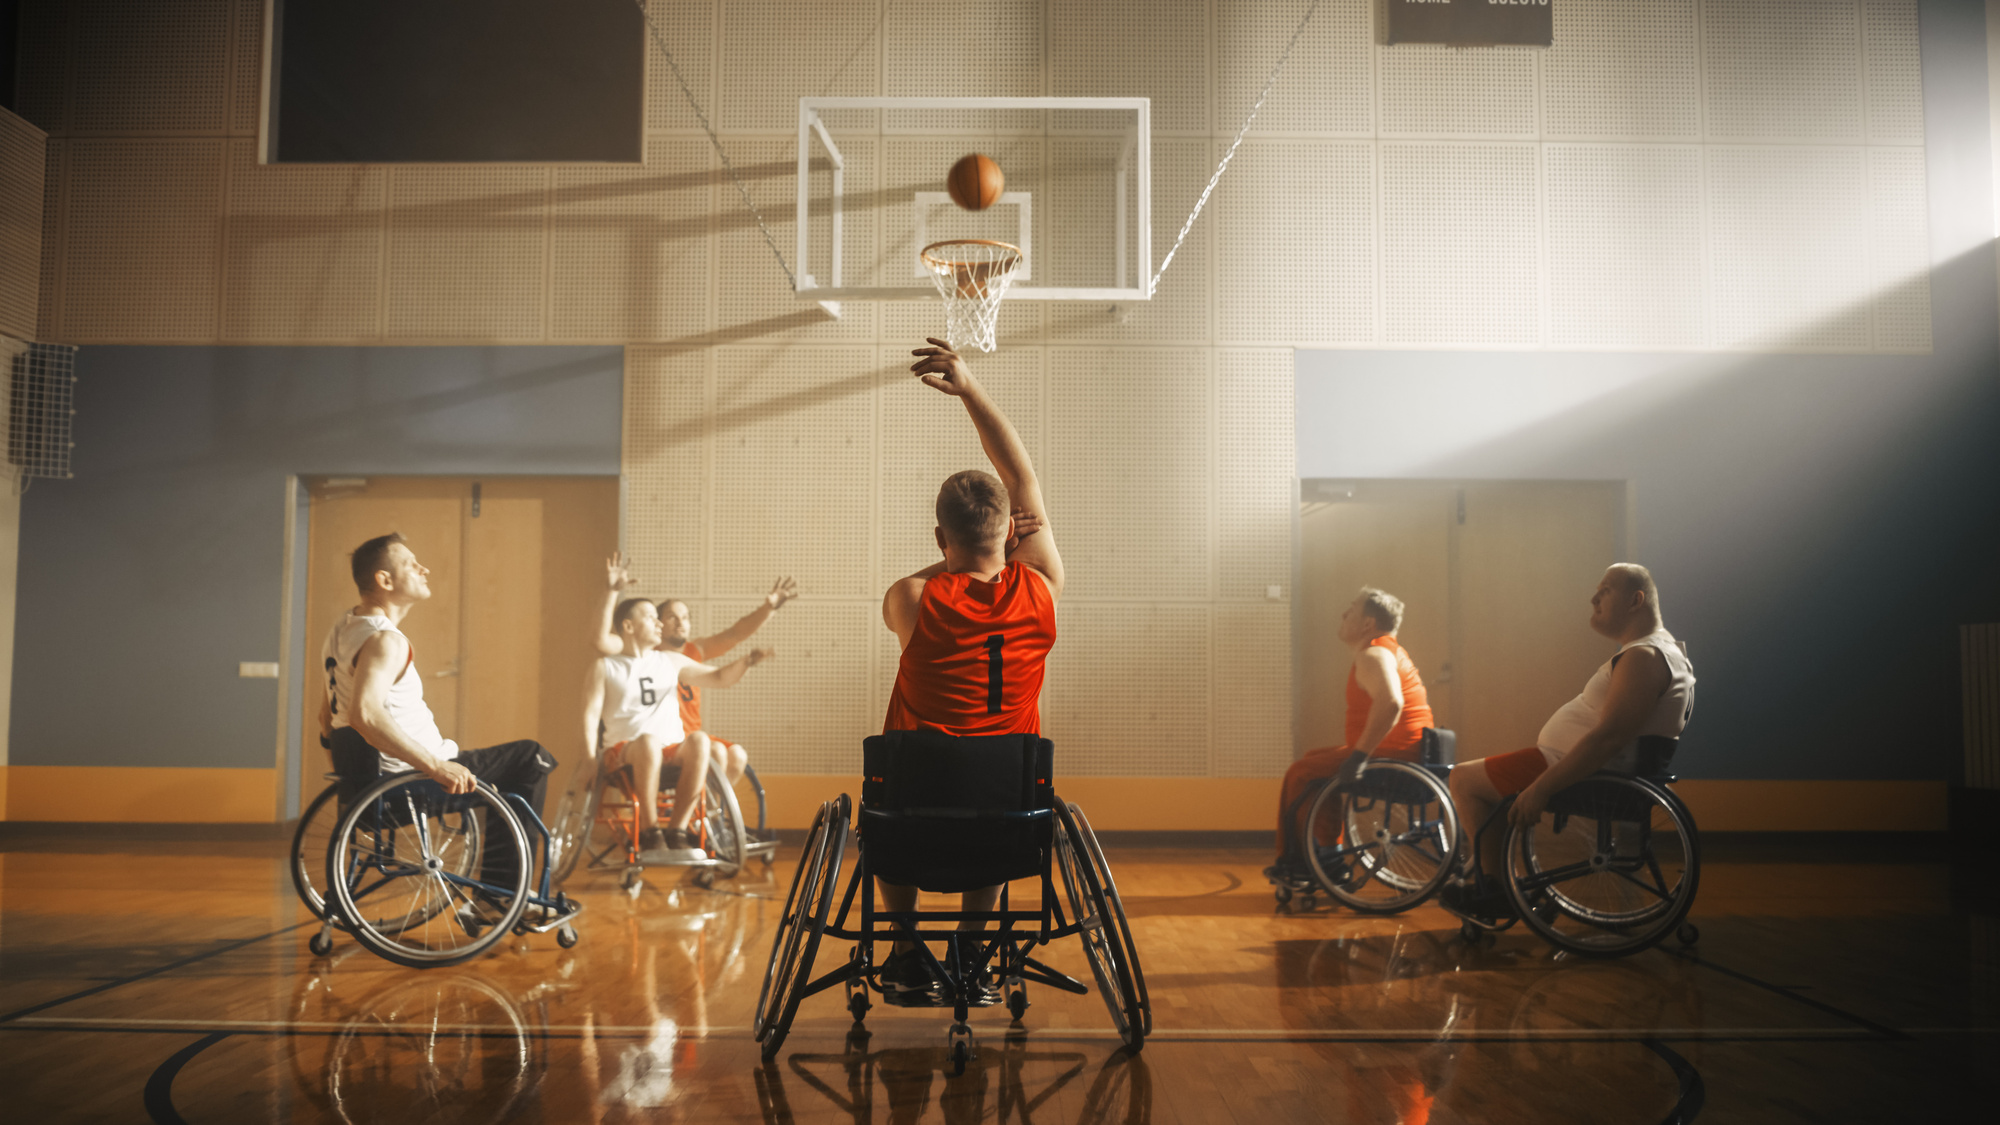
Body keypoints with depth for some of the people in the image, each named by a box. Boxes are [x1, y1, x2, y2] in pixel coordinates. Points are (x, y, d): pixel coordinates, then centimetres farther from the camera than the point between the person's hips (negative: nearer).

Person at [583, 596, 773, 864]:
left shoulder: (671, 661, 21)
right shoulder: (604, 668, 11)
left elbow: (720, 677, 20)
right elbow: (591, 715, 0)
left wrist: (744, 662, -1)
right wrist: (590, 761, -15)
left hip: (673, 753, 3)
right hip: (624, 752, -3)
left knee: (699, 740, -32)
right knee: (648, 741, -39)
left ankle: (677, 832, -30)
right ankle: (649, 833, -31)